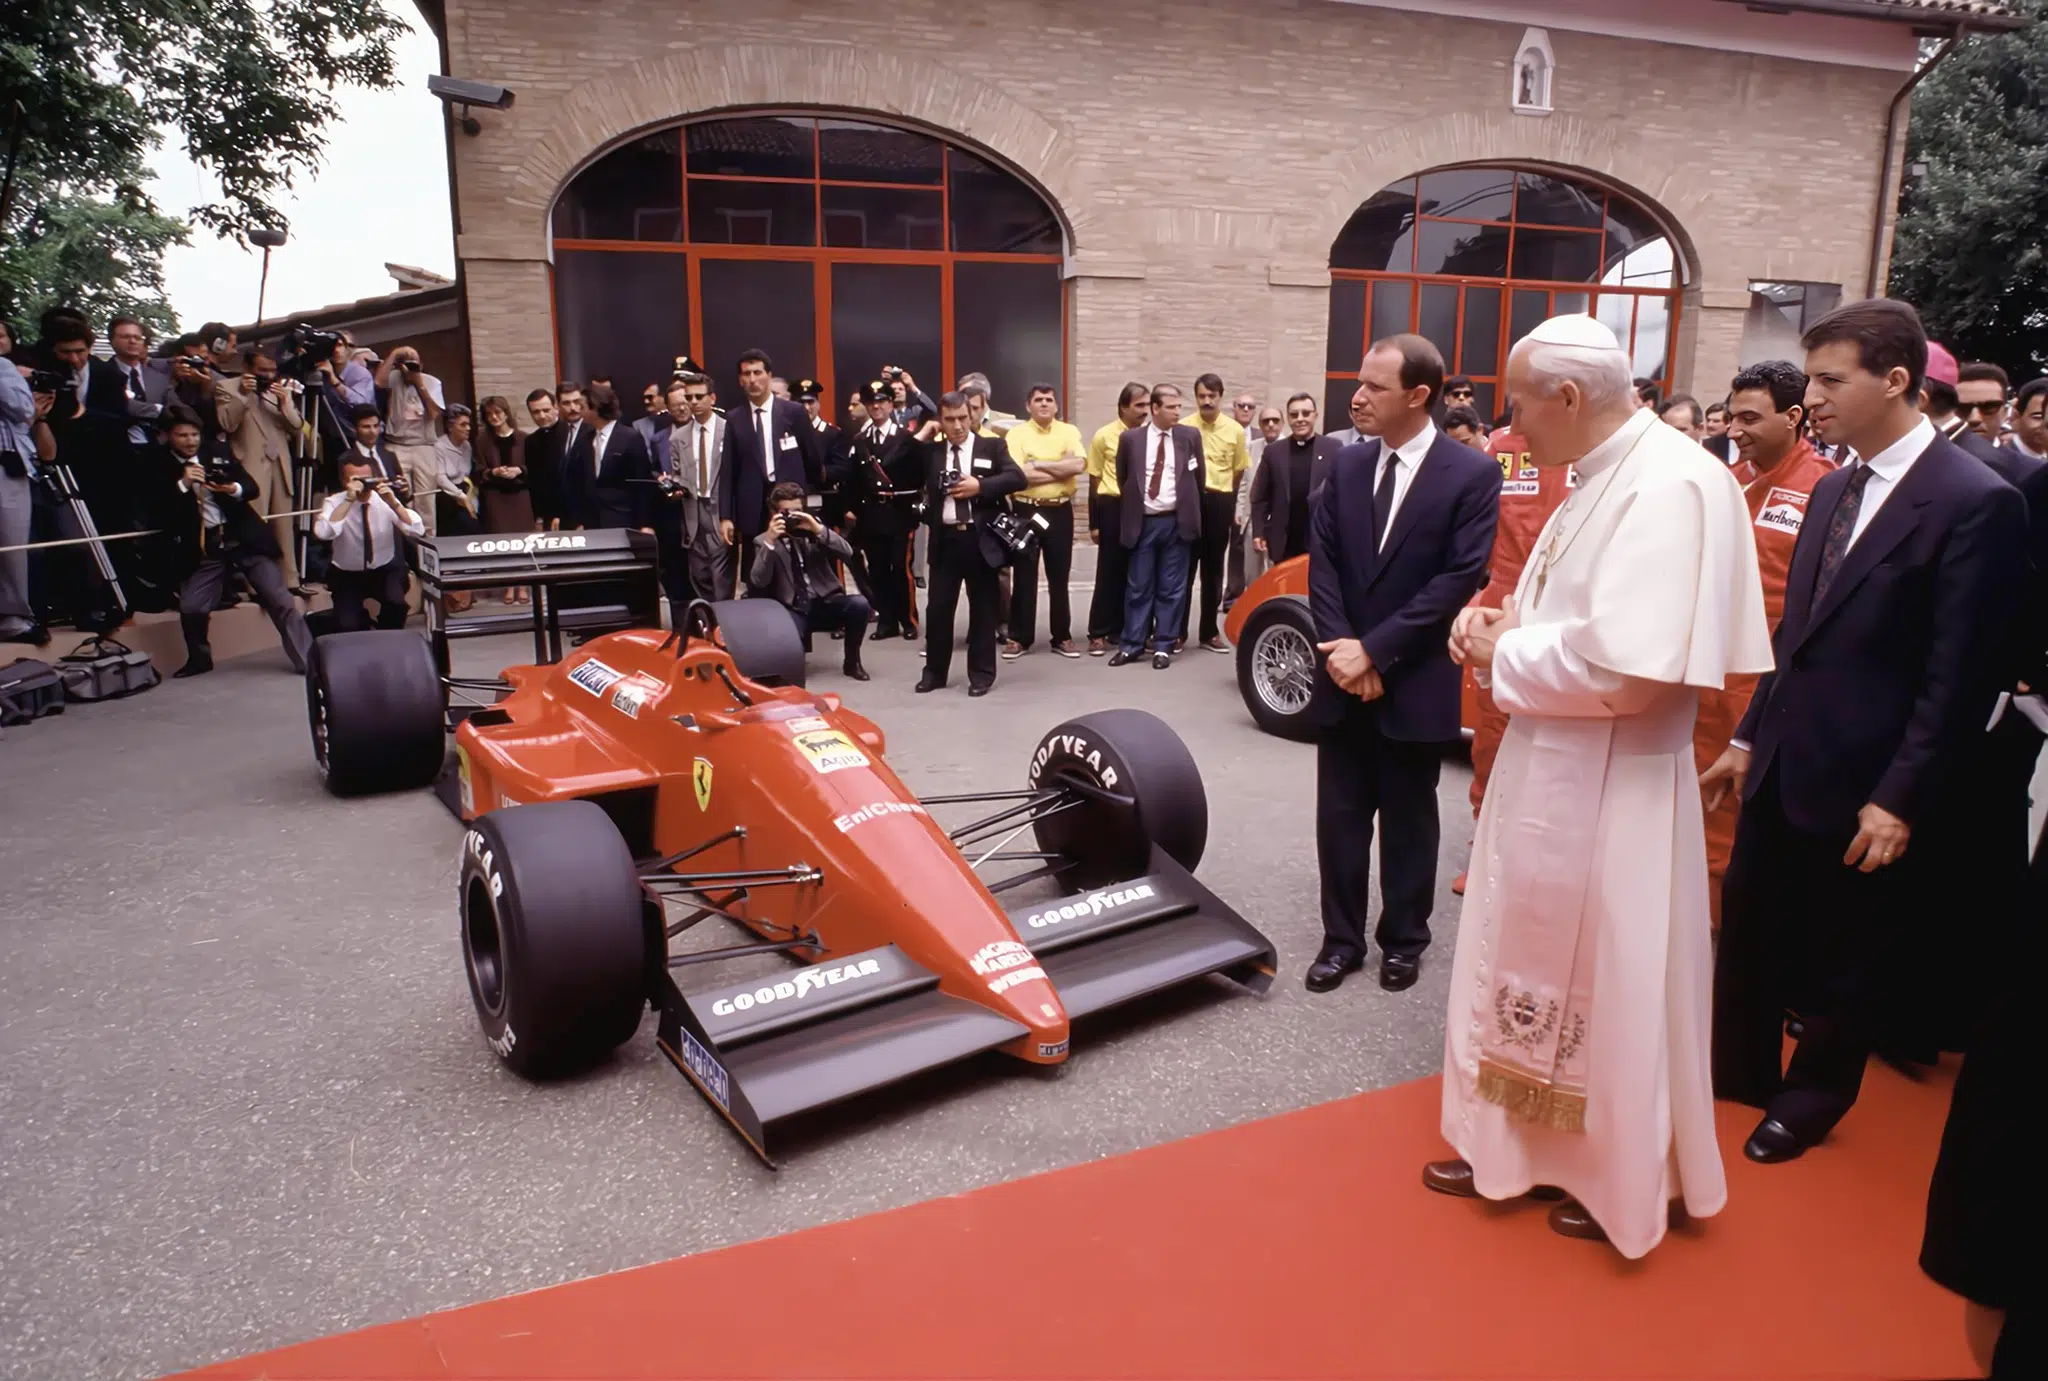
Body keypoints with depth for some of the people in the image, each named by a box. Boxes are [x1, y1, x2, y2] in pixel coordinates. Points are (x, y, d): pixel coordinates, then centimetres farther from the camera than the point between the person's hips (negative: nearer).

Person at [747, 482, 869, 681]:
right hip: (793, 610, -3)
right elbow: (758, 582, -12)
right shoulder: (763, 541, 4)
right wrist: (770, 542, -21)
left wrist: (818, 529, -17)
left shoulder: (812, 529, 10)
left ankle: (852, 660, -4)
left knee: (859, 604, -28)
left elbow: (847, 552, -4)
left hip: (825, 603, 3)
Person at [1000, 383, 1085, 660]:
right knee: (1024, 577, 4)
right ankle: (1019, 638, 13)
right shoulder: (1016, 434, -2)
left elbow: (1079, 464, -14)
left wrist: (1038, 464, -13)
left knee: (1059, 577, 8)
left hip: (1060, 511, 1)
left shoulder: (1069, 431, 4)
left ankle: (1062, 636, 18)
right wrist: (1060, 470, -12)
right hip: (1025, 511, -1)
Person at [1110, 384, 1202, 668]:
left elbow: (1197, 477, 12)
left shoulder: (1190, 436, 3)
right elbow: (1122, 477, 12)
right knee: (1138, 587, 5)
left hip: (1176, 522, 0)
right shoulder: (1130, 438, 1)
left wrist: (1188, 509, 13)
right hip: (1142, 522, 0)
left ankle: (1163, 647, 11)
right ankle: (1133, 645, 12)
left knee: (1171, 588, 4)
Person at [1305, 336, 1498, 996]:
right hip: (1343, 674, 4)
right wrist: (1340, 647, -11)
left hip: (1415, 680, -3)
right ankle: (1342, 937, 23)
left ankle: (1404, 940, 28)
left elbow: (1460, 578, -14)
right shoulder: (1344, 465, 5)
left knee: (1408, 818, 11)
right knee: (1340, 815, 9)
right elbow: (1322, 562, 3)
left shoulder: (1472, 475, -9)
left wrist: (1376, 649, -17)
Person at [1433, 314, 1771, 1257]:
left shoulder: (1671, 485, -22)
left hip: (1610, 791, -9)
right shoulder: (1603, 478, 8)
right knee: (1536, 971, 19)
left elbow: (1626, 671, -30)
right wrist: (1505, 621, 0)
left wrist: (1505, 656, -15)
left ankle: (1627, 1181, 30)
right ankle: (1524, 1146, 36)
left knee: (1611, 992, 9)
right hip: (1545, 772, 9)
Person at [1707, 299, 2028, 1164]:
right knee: (1748, 934, 16)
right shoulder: (1833, 491, 9)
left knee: (1845, 960, 13)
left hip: (1864, 788, -6)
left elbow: (1962, 676, -16)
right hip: (1780, 768, 7)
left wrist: (1902, 799, -16)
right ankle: (1737, 1072, 36)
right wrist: (1748, 738, 13)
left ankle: (1811, 1100, 34)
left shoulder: (1977, 502, -14)